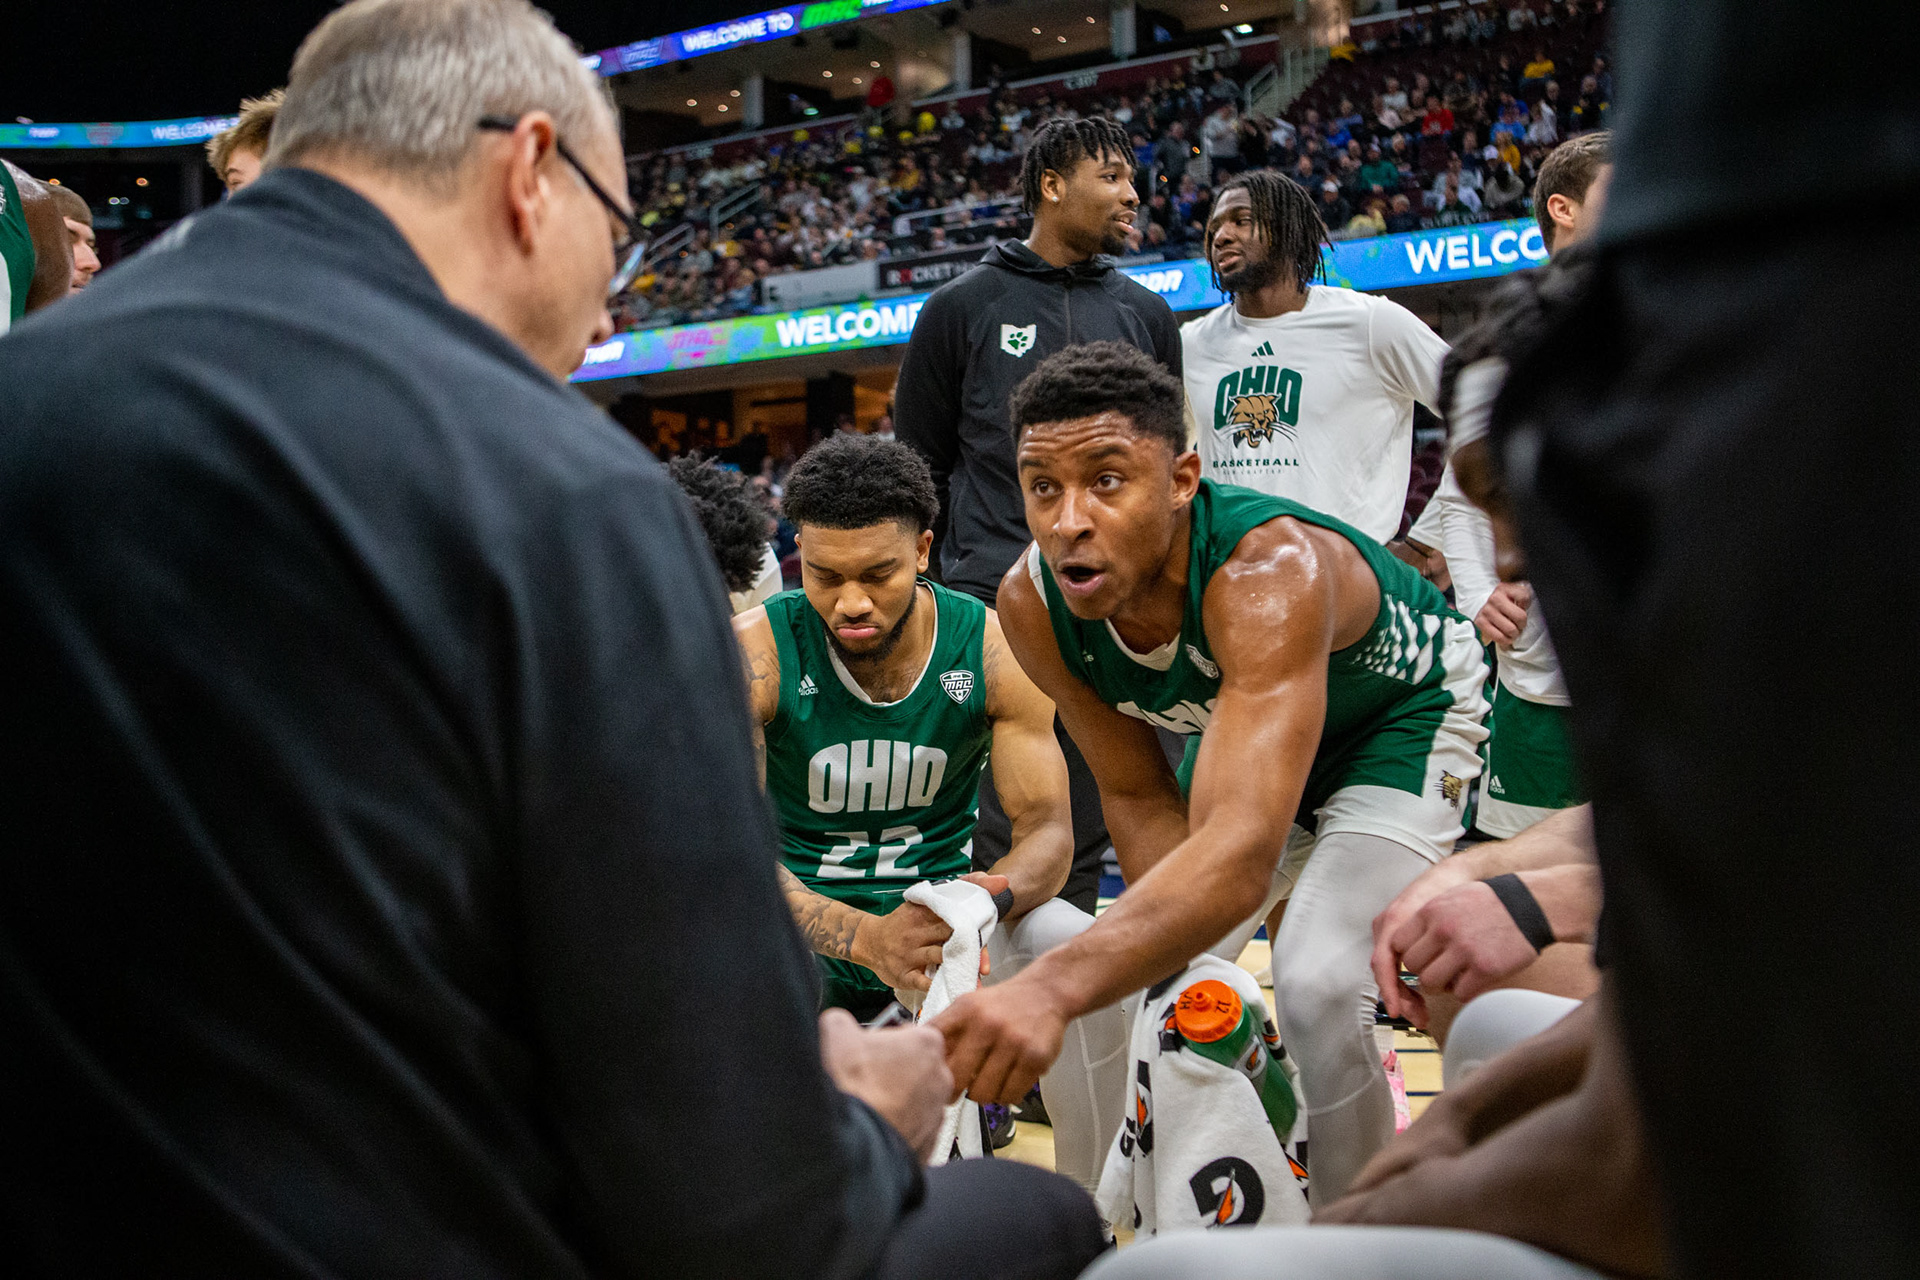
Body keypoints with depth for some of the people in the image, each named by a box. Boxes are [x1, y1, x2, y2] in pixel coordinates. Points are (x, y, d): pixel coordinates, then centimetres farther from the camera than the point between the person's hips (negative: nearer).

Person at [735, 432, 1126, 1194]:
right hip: (807, 924, -1)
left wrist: (984, 897, -35)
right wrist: (862, 937, -40)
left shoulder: (991, 650, -11)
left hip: (943, 907, 1)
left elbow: (1048, 828, -10)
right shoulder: (755, 652, -16)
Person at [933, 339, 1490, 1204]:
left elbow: (1242, 852, -56)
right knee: (1164, 980, 0)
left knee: (1316, 987, -22)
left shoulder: (1269, 571, -44)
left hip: (1402, 711, -5)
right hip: (1239, 722, 6)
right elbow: (1138, 796, -12)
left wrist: (1053, 987, -69)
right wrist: (1180, 967, -23)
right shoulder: (1032, 605, -24)